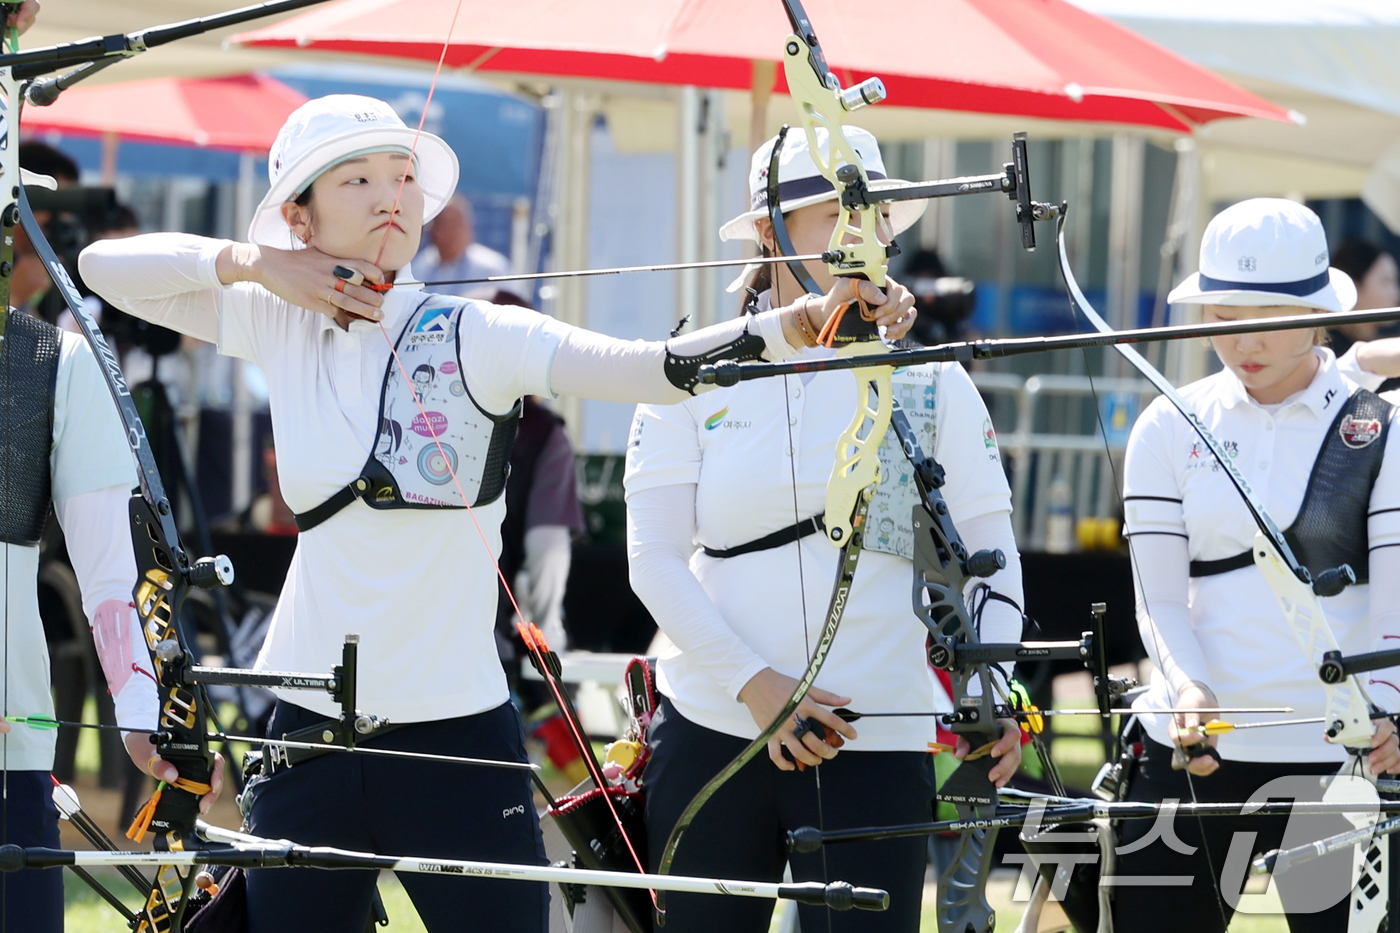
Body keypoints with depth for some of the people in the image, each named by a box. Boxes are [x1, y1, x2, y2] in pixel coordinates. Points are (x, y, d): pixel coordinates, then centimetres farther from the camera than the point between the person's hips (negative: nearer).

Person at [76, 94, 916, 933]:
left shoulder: (473, 335, -8)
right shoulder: (280, 326, 3)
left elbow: (649, 366, -22)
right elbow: (105, 266, 10)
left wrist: (807, 320, -38)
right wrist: (251, 262, -4)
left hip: (458, 732, -3)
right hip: (312, 731, 3)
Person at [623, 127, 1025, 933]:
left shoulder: (931, 384, 5)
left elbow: (989, 553, 3)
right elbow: (654, 557, -2)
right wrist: (755, 684, -14)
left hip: (878, 752, 0)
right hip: (711, 737, 1)